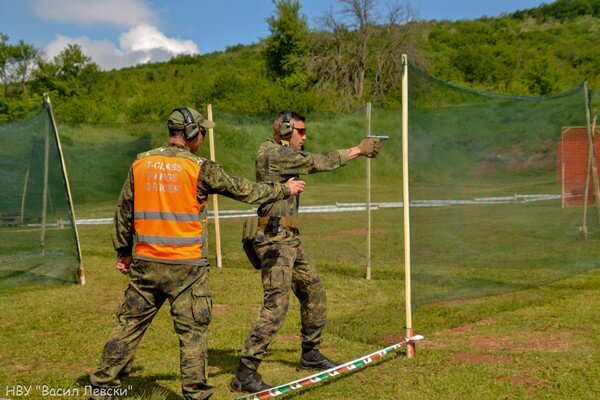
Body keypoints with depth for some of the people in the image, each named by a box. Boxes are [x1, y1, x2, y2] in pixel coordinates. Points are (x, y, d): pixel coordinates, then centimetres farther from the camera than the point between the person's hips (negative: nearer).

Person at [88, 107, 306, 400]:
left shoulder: (141, 163, 5)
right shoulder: (199, 168, -8)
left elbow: (123, 212, 12)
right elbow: (245, 190, 1)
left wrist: (123, 252, 23)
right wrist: (285, 189, 14)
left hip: (145, 263, 5)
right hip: (186, 267, -4)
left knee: (130, 325, 15)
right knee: (192, 332, 6)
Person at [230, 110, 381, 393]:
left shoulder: (286, 155, 18)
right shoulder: (272, 153, -12)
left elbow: (315, 163, 14)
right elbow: (319, 162, -12)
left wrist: (359, 150, 7)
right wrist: (358, 150, -3)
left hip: (290, 241, 10)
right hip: (275, 240, -10)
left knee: (313, 293, 17)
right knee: (276, 305, -13)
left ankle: (310, 355, 32)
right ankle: (245, 374, -8)